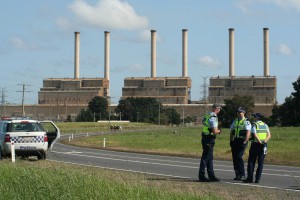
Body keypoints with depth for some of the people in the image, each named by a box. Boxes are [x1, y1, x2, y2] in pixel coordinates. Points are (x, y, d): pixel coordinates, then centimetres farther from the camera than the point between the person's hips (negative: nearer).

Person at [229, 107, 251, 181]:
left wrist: (244, 142, -19)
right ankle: (237, 175, 12)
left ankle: (242, 175, -10)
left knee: (239, 157, -16)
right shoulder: (234, 121, 16)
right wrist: (231, 141, 11)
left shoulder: (246, 122, -4)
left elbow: (248, 133, -12)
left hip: (242, 141, -6)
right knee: (234, 158, 4)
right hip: (234, 141, 6)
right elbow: (231, 132, 21)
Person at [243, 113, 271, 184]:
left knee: (251, 162, 4)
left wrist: (260, 142, -16)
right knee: (260, 163, 5)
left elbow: (255, 135, -19)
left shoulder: (254, 125, -4)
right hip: (263, 146, 4)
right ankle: (257, 179, 0)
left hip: (255, 145, -4)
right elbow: (269, 135, 1)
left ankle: (250, 178, 1)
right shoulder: (265, 125, 12)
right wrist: (264, 142, -8)